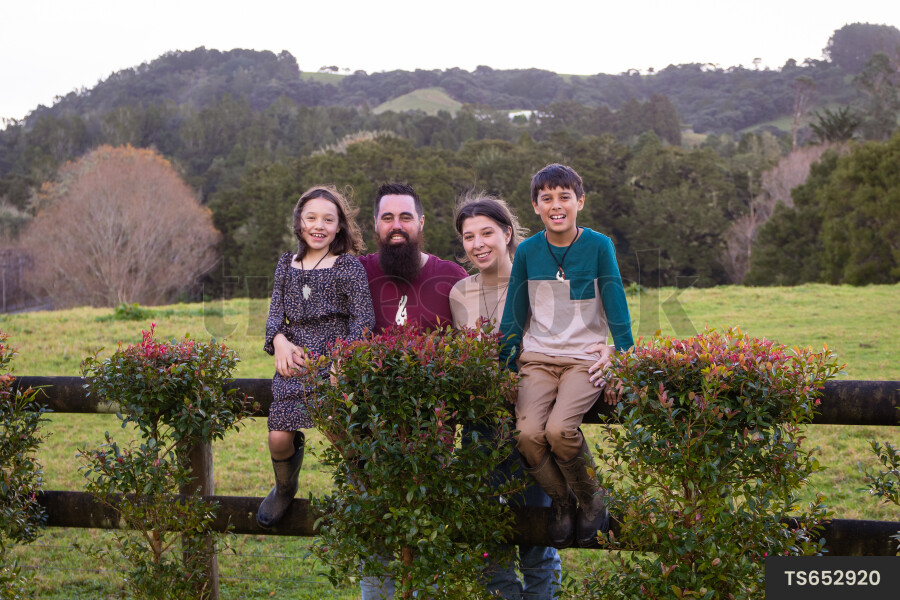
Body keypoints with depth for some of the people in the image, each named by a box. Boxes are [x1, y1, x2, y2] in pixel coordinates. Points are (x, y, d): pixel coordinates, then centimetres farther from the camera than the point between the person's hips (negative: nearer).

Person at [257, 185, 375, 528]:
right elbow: (275, 313, 15)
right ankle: (284, 488, 26)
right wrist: (279, 340, -7)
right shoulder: (286, 264, 15)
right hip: (294, 361, 4)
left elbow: (363, 319, -3)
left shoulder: (349, 266, 1)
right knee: (278, 438, -8)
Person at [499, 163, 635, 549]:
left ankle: (591, 498, 3)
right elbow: (514, 315, 11)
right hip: (538, 358, 3)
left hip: (587, 356, -2)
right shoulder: (527, 251, 4)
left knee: (559, 429, -27)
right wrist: (505, 366, 9)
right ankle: (561, 502, 7)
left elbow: (617, 311, 0)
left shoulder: (599, 246, -3)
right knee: (527, 434, -22)